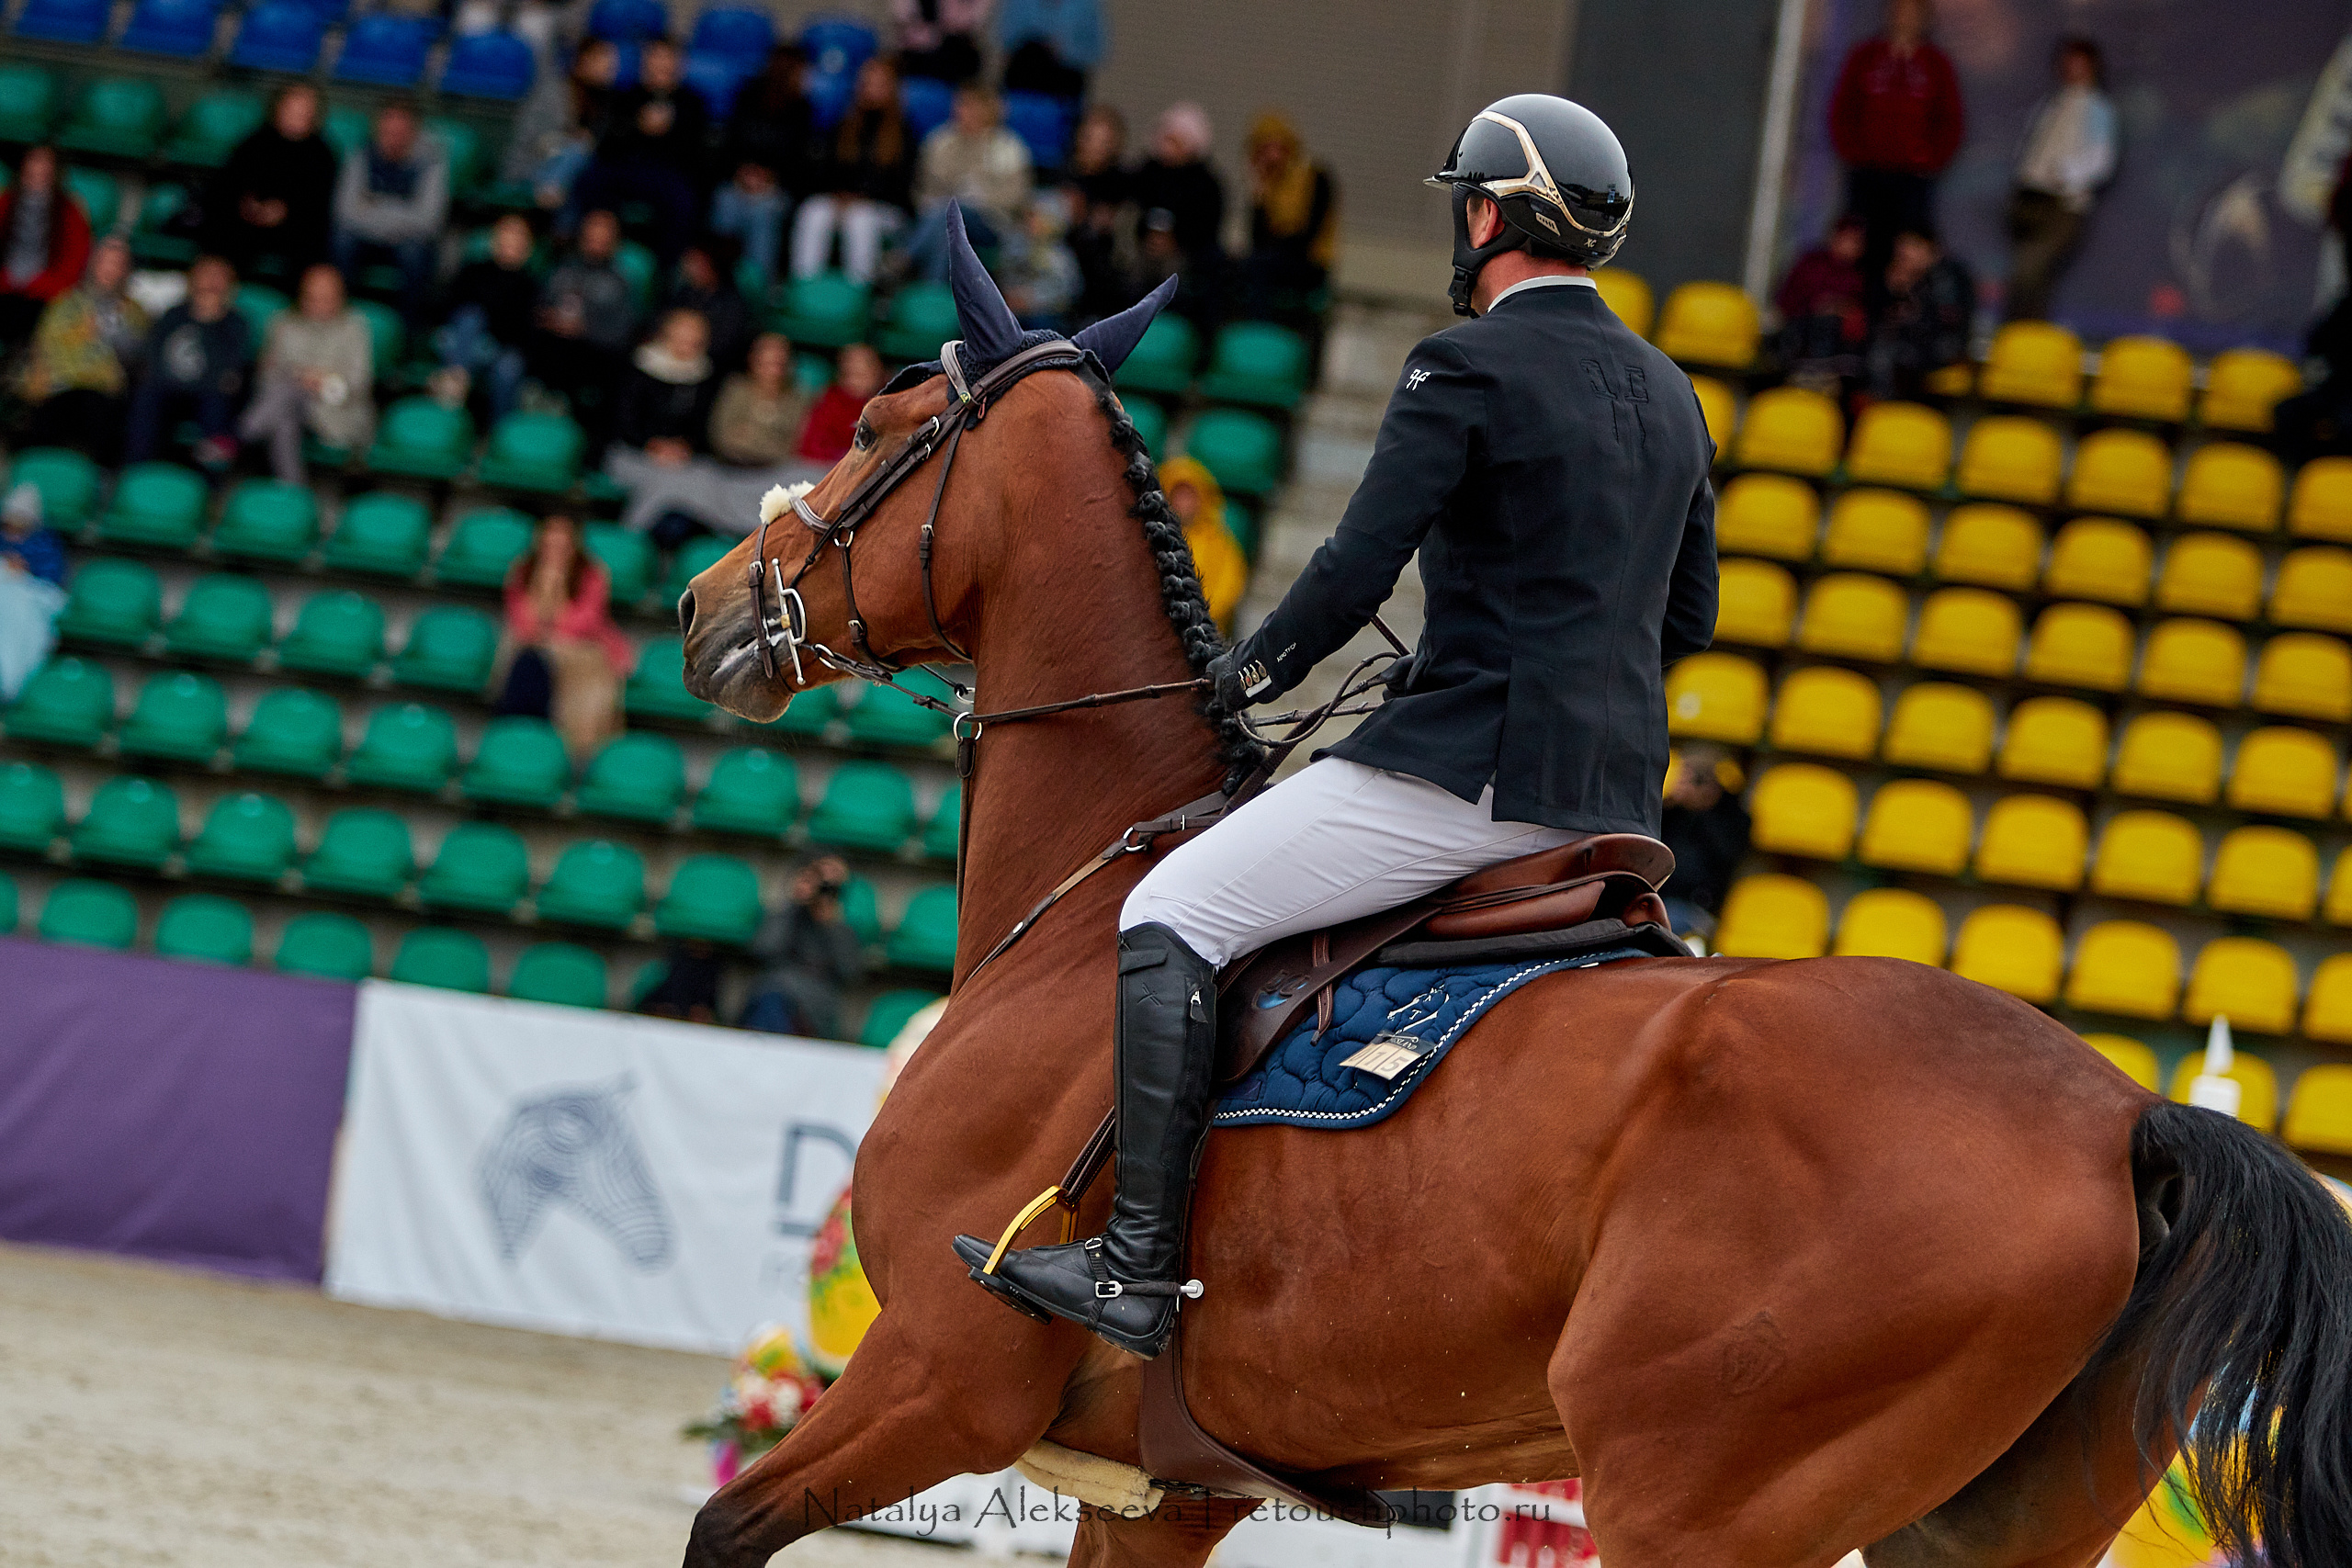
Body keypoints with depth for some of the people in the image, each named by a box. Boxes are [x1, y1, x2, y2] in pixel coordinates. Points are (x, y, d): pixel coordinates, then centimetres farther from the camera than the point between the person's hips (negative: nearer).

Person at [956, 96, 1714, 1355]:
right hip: (1618, 796, 9)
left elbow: (1355, 574, -13)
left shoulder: (1466, 368, -9)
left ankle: (1137, 1270, -13)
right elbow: (1686, 618, 23)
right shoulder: (1670, 394, 16)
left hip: (1472, 766, -9)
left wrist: (1254, 671, 5)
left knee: (1173, 914, -5)